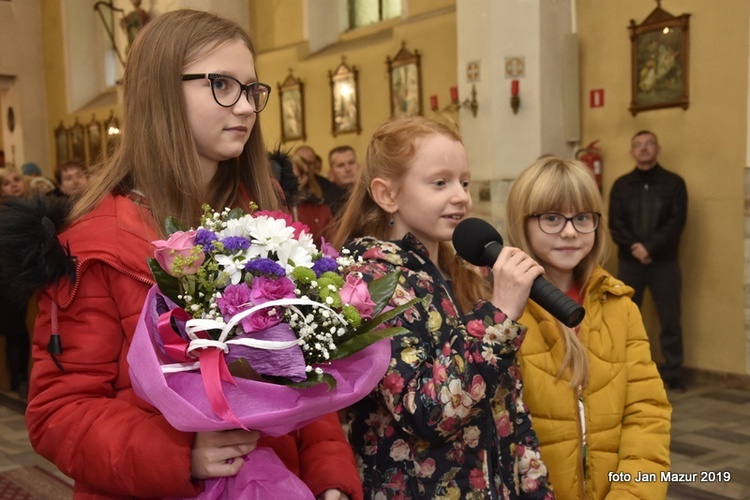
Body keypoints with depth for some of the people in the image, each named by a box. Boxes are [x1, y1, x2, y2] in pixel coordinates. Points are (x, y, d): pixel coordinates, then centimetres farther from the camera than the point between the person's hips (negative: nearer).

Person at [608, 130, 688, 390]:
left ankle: (673, 375, 9)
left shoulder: (674, 183, 4)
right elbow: (615, 224, 0)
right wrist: (634, 247, -16)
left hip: (664, 262, -1)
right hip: (629, 262, 2)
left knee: (670, 320, 0)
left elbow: (676, 222, -6)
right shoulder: (621, 185, 9)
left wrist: (650, 248, -16)